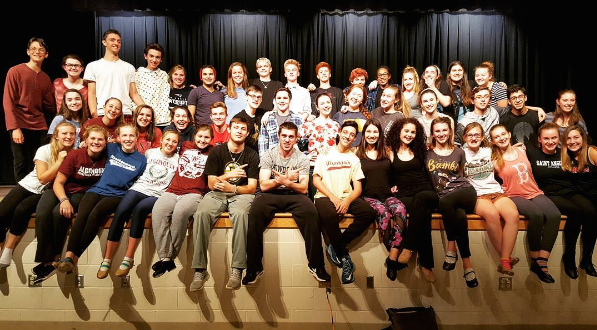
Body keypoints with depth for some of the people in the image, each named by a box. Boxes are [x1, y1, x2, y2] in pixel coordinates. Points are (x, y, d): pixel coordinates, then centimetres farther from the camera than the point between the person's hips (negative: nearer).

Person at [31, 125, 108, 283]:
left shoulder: (106, 158, -8)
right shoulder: (75, 155, -11)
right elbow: (58, 182, -9)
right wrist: (64, 200, -27)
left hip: (81, 194, 0)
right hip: (60, 191, 1)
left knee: (59, 214, -31)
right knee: (42, 215, -29)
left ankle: (56, 257, -15)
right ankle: (47, 261, -21)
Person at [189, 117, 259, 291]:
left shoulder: (251, 155, 6)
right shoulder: (217, 151, 6)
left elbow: (252, 187, 0)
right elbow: (211, 184, 1)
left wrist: (232, 188, -19)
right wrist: (229, 175, -17)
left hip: (241, 194, -1)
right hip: (217, 194, 1)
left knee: (241, 214, -36)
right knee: (201, 214, -31)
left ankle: (237, 270, -31)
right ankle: (199, 270, -25)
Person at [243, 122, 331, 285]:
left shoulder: (302, 158, 6)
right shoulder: (268, 155, 5)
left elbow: (303, 188, -3)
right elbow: (263, 185, -7)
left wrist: (287, 182, -25)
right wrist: (286, 179, -22)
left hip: (294, 196, 1)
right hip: (271, 195, 0)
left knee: (311, 212, -32)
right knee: (255, 210, -33)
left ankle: (316, 265, -19)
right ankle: (254, 267, -22)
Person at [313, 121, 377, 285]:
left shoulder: (354, 159, 19)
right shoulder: (325, 153, 11)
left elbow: (357, 188, 10)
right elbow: (316, 179, 2)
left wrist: (347, 200, -12)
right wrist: (332, 197, -12)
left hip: (347, 197, 4)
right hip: (325, 196, -3)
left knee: (370, 213, -25)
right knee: (329, 215, -37)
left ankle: (335, 247, -16)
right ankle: (344, 256, -17)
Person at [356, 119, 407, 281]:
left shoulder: (386, 153, 16)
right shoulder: (357, 154, 8)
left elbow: (393, 174, 23)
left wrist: (394, 186, 6)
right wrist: (357, 195, -6)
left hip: (387, 195, 3)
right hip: (368, 197, -2)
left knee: (400, 210, -32)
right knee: (384, 213, -35)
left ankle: (392, 259, -31)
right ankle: (395, 255, -22)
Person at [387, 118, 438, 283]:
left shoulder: (419, 150, 21)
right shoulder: (390, 152, 12)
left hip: (426, 193, 2)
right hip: (404, 196, -2)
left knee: (420, 198, -37)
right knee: (424, 213, -35)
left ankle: (407, 249, -38)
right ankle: (426, 264, -35)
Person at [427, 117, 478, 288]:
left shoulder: (458, 152, 17)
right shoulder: (427, 153, 14)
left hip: (465, 192, 0)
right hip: (443, 197, 1)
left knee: (445, 202, -38)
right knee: (460, 216, -36)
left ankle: (451, 248, -29)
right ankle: (467, 265, -31)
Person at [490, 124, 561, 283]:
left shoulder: (521, 150, 13)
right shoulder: (494, 160, 2)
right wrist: (499, 188, -4)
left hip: (535, 192, 4)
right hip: (514, 196, -4)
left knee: (554, 215, -28)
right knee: (537, 214, -35)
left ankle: (542, 262, -25)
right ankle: (535, 261, -19)